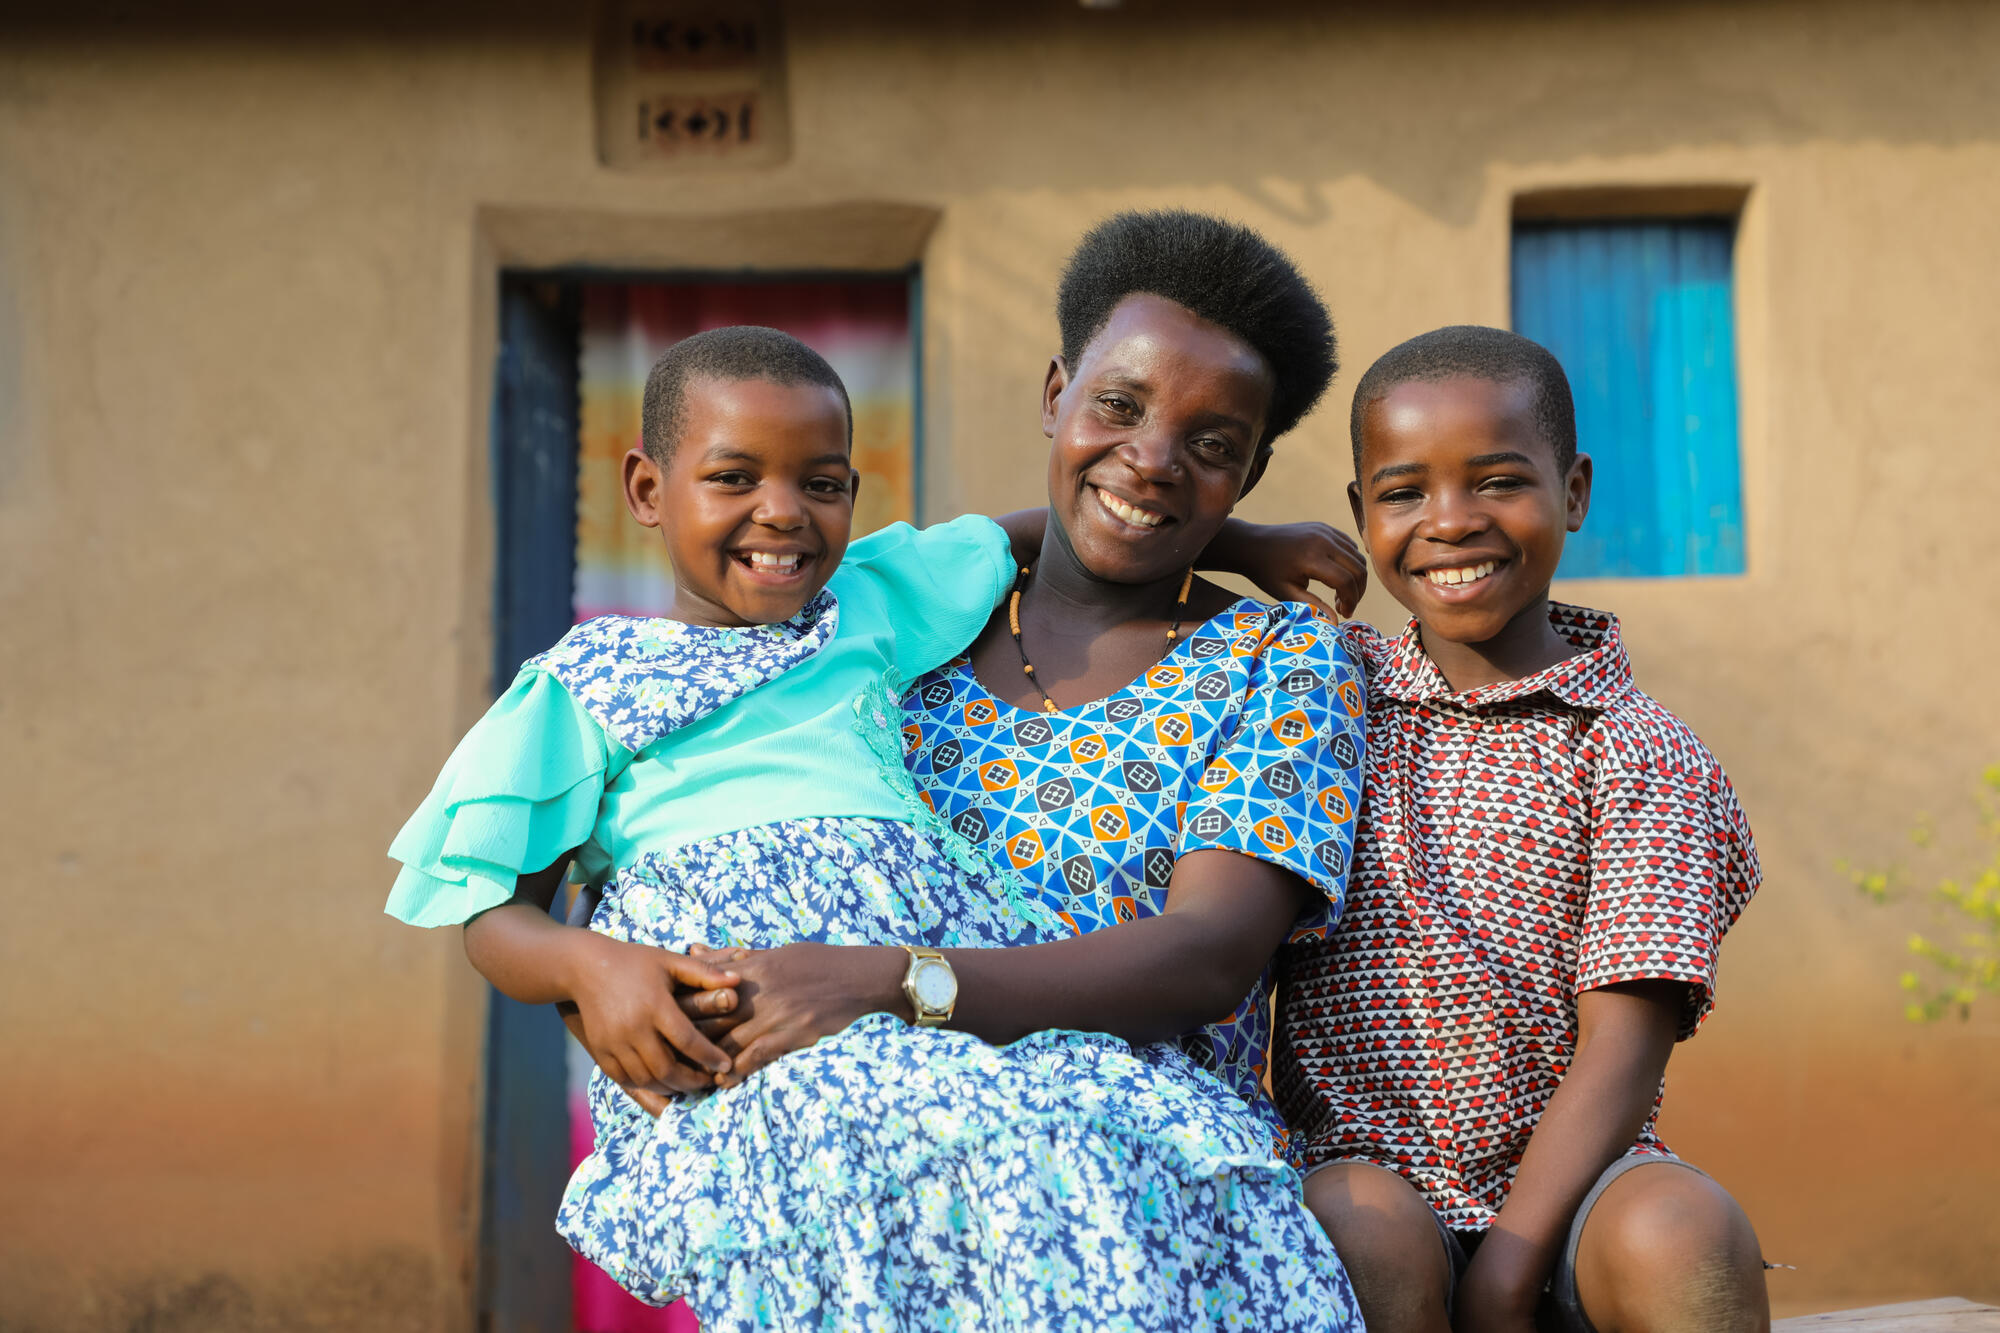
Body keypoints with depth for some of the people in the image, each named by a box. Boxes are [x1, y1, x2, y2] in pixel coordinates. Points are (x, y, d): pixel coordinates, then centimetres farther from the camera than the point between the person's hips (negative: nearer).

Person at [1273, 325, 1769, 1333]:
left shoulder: (1636, 754, -1)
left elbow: (1622, 1046, -9)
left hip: (1562, 1183, -1)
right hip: (1358, 1167, 1)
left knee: (1684, 1232, -32)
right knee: (1357, 1228, -33)